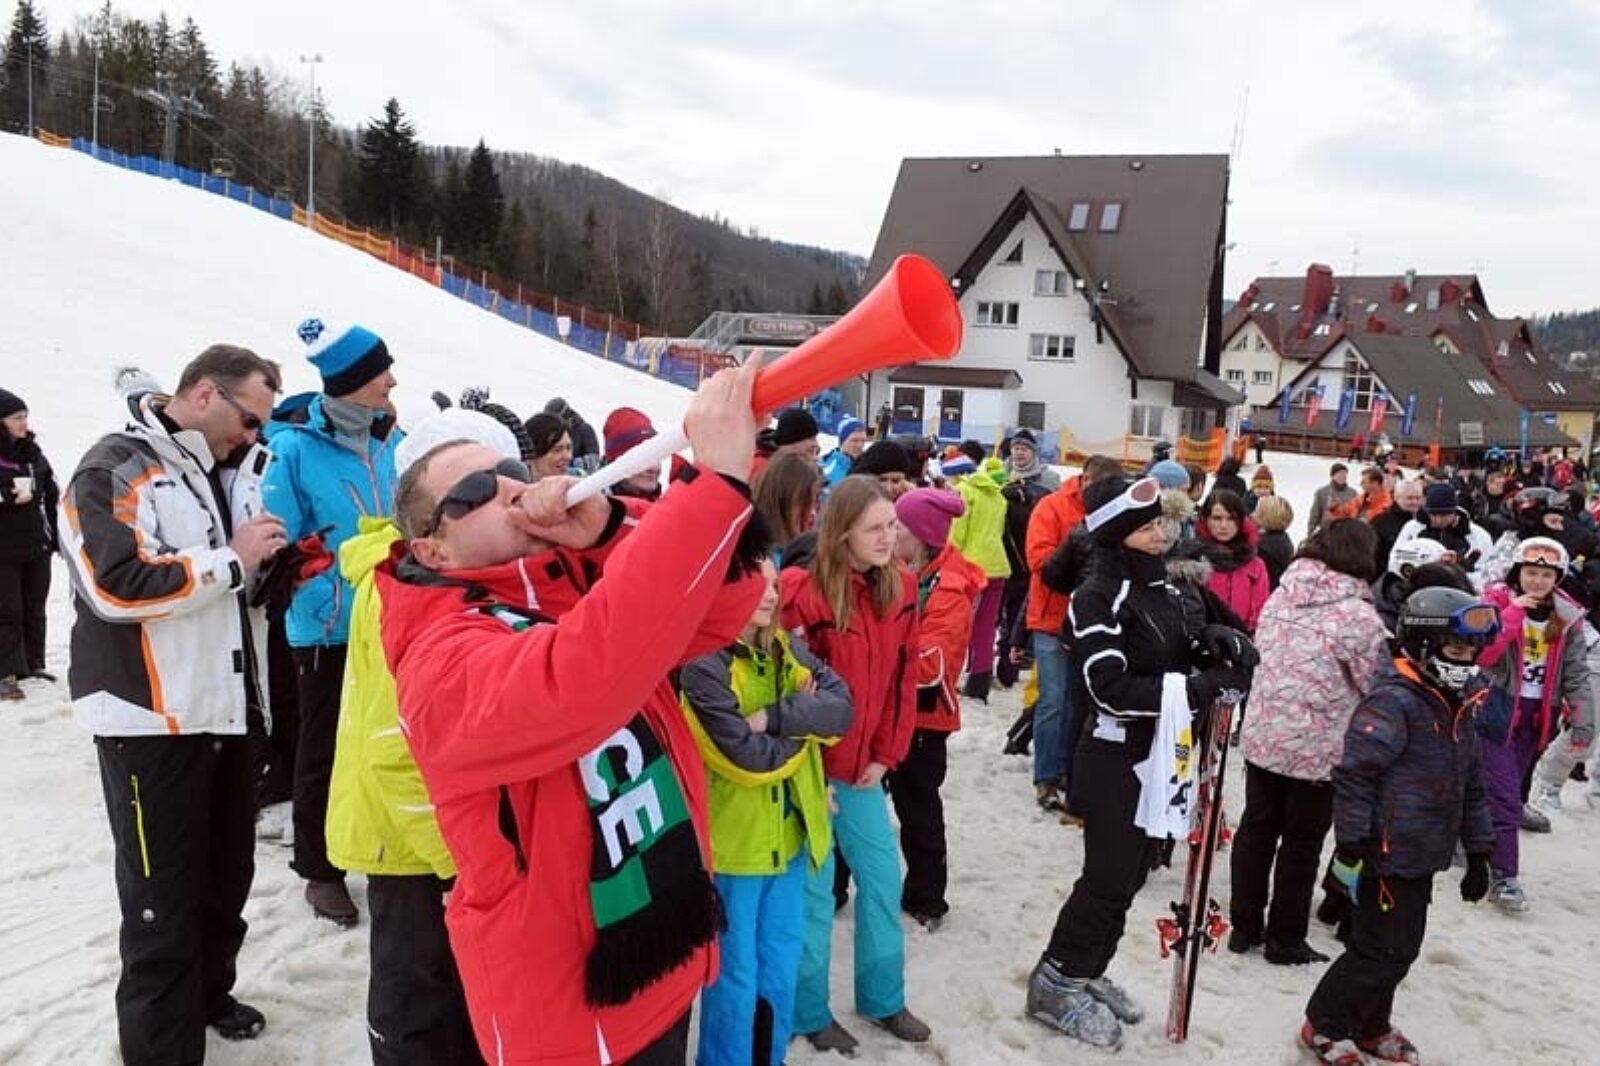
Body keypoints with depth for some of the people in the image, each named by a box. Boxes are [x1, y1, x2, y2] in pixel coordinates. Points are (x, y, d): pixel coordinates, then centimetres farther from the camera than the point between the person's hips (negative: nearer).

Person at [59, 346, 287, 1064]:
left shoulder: (229, 473, 15)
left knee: (227, 872, 18)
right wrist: (231, 560, -18)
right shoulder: (115, 469, -11)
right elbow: (120, 586, -23)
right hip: (153, 720, -8)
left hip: (226, 707, 8)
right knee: (164, 898, 0)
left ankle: (209, 993, 38)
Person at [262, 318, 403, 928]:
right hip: (327, 630, -5)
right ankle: (321, 870, 26)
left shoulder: (391, 441, 3)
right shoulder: (297, 449, -14)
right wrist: (327, 601, -21)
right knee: (324, 752, 10)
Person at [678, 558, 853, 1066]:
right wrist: (804, 720, -9)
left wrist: (773, 716, -23)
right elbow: (748, 756, -23)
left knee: (780, 970, 19)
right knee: (735, 976, 8)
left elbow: (841, 707, -10)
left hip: (787, 835, 6)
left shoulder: (787, 649, 4)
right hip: (733, 843, -6)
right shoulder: (703, 666, -18)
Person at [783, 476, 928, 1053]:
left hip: (865, 764, 6)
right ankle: (810, 1013, 26)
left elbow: (902, 677, 5)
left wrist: (886, 755, 2)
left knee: (883, 879, 15)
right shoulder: (802, 592, -20)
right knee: (814, 891, 7)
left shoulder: (901, 589, -1)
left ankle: (883, 999, 35)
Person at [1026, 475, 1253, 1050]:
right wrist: (1198, 688, -28)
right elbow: (1111, 689, -25)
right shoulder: (1098, 596, -18)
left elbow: (1184, 651, 15)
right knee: (1109, 880, 0)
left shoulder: (1161, 585, 6)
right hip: (1115, 761, -8)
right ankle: (1054, 985, 18)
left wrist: (1221, 642, -7)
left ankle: (1084, 973, 33)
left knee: (1131, 875, 17)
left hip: (1160, 757, 8)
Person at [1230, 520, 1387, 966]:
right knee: (1301, 844, 10)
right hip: (1318, 749, -5)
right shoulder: (1360, 616, -17)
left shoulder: (1281, 595, -1)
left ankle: (1244, 927, 28)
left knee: (1256, 830, 17)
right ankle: (1285, 940, 23)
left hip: (1261, 736, 5)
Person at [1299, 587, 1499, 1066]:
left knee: (1399, 949, 18)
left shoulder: (1457, 708, 12)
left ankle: (1370, 1027, 35)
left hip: (1424, 856, 9)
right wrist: (1350, 847, -20)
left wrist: (1478, 852, 20)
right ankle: (1325, 1026, 14)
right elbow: (1354, 775, -21)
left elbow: (1471, 786, 20)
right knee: (1384, 950, -3)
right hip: (1389, 851, -9)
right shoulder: (1393, 701, -18)